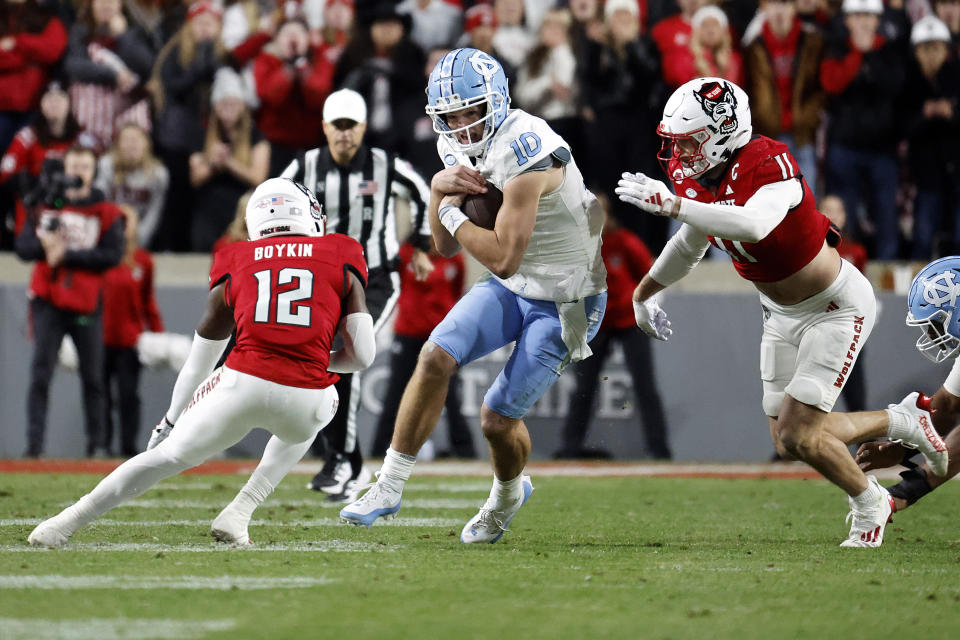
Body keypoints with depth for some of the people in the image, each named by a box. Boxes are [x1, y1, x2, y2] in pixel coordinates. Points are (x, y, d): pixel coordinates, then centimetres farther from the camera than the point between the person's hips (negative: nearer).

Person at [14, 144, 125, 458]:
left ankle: (97, 444, 10)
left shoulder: (106, 212, 5)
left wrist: (67, 254, -13)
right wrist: (45, 246, -18)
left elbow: (113, 255, -7)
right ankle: (34, 443, -8)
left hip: (87, 305, -1)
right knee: (41, 373, -6)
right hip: (48, 301, 1)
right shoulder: (45, 205, 11)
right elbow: (23, 246, 4)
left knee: (93, 378, 2)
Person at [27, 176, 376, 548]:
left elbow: (199, 361, 26)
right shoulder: (341, 260, 15)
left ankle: (67, 522, 20)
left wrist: (171, 419, 39)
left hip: (243, 383, 0)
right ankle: (237, 515, 22)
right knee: (303, 426, 37)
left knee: (169, 455, 22)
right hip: (304, 397, 0)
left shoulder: (235, 267, 18)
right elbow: (362, 356, 11)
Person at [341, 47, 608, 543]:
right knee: (436, 357, -14)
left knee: (498, 418, -4)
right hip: (513, 286, 7)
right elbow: (447, 248, 4)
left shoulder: (524, 152, -31)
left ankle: (508, 494, 29)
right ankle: (389, 487, -5)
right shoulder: (466, 149, -2)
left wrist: (452, 212, -17)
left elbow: (503, 259, -32)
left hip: (565, 302, -7)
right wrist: (440, 187, -14)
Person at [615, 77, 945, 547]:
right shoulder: (698, 180, -7)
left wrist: (670, 203, -51)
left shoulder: (769, 165, -31)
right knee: (787, 445, 7)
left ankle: (869, 504, 16)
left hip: (836, 308, -8)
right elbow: (689, 244, 15)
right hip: (782, 314, 8)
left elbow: (754, 225, -52)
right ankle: (899, 423, 28)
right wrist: (644, 293, 27)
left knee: (798, 435, -13)